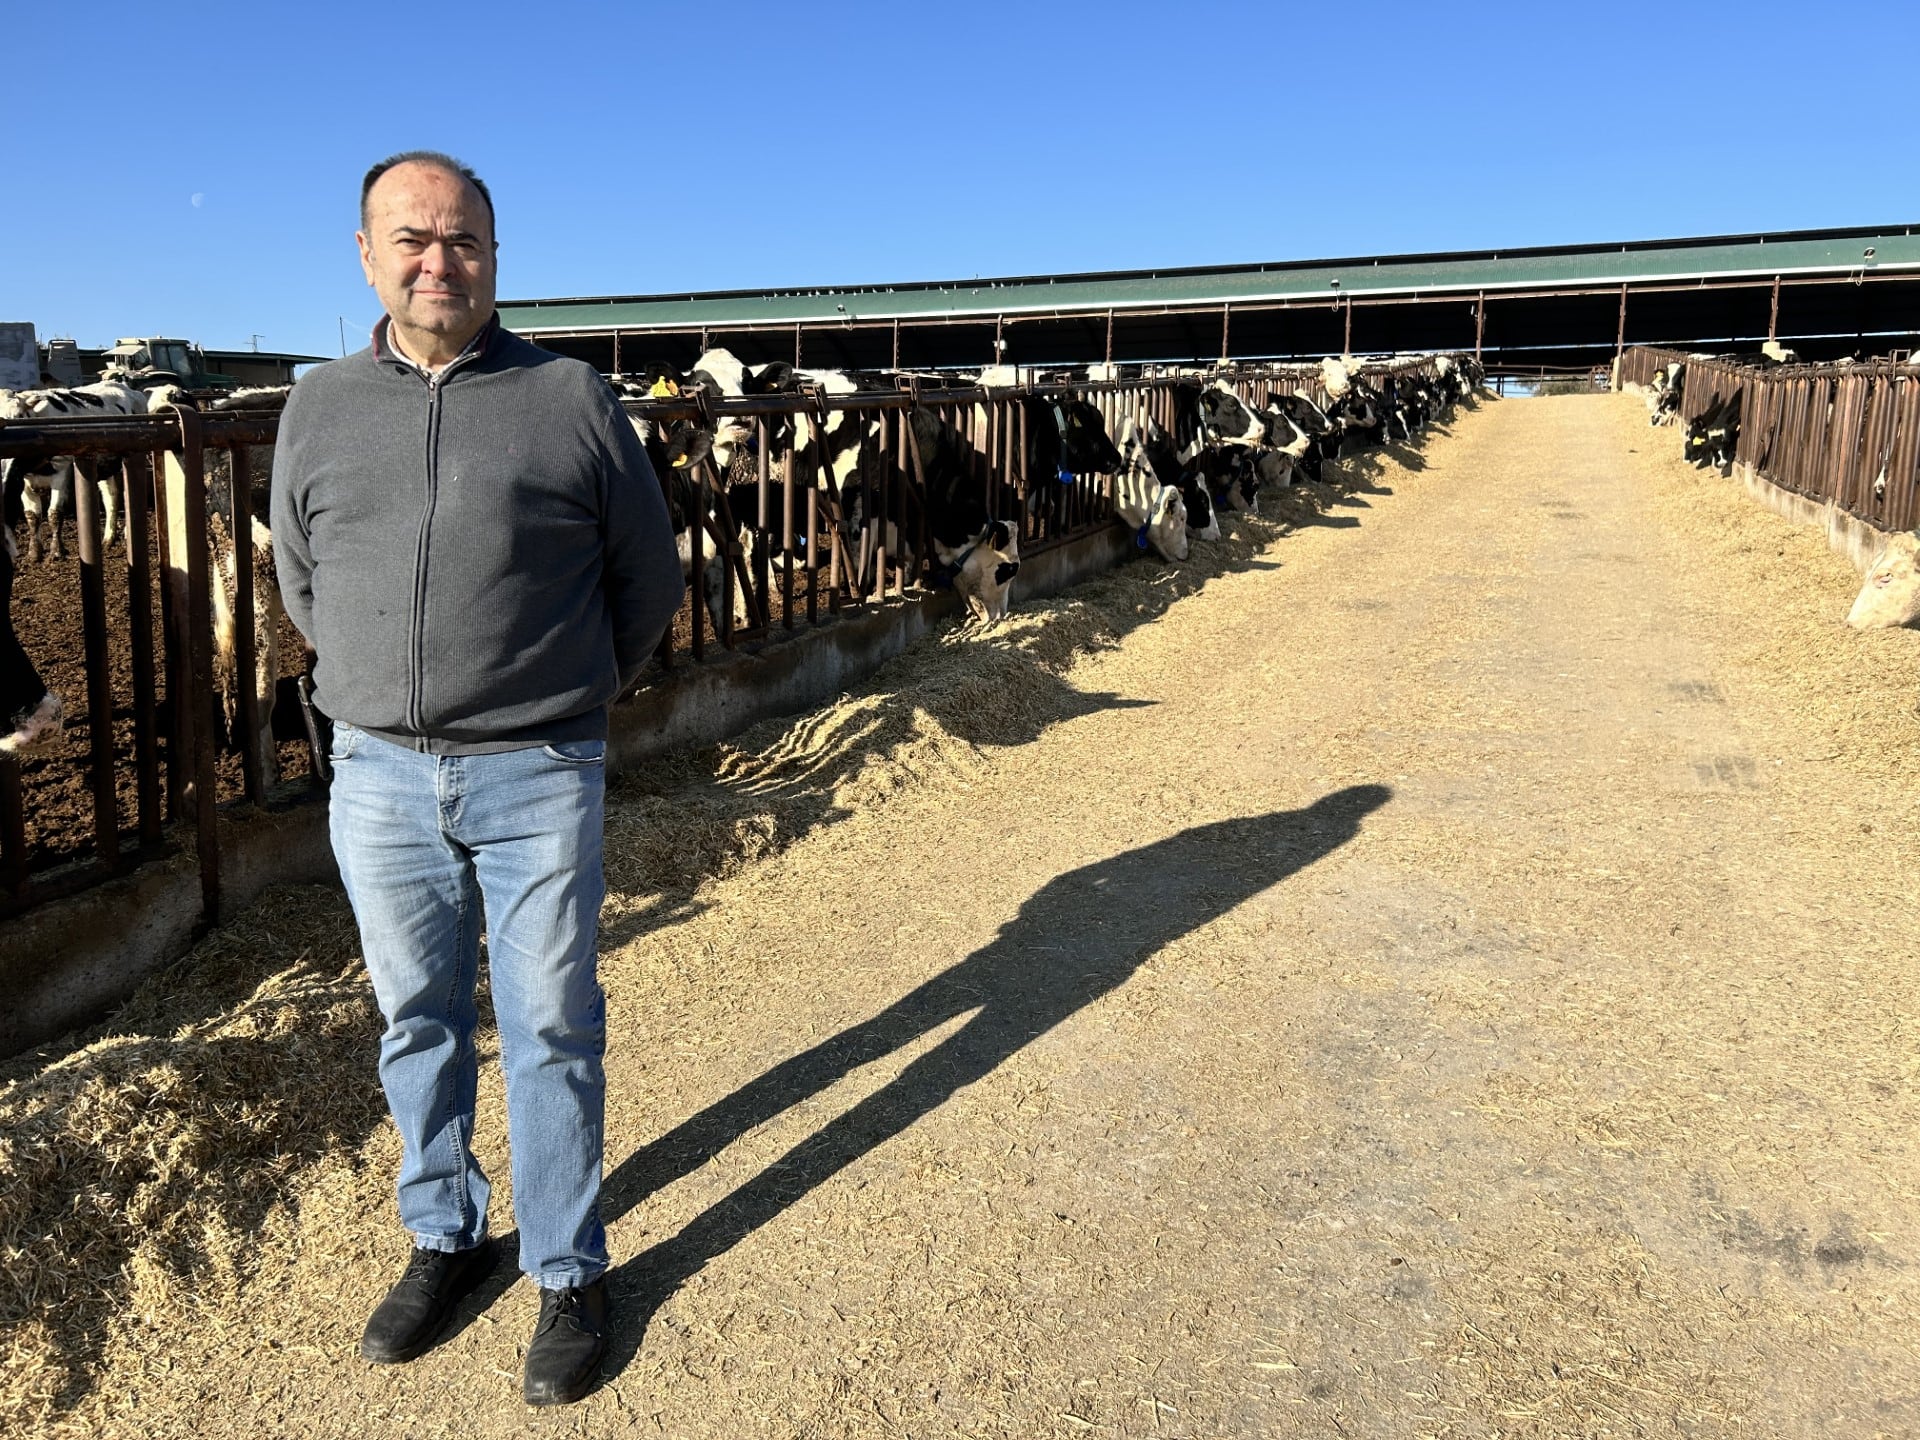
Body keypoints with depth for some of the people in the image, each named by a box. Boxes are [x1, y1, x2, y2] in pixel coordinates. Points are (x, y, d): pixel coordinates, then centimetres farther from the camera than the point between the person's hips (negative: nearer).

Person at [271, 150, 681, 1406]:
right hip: (379, 780, 3)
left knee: (552, 1032, 5)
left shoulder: (575, 400, -1)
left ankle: (571, 1274, 22)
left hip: (539, 780, -3)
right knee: (417, 1024, 15)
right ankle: (446, 1240, 34)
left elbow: (648, 580, 6)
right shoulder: (319, 410, 8)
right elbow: (302, 581, 20)